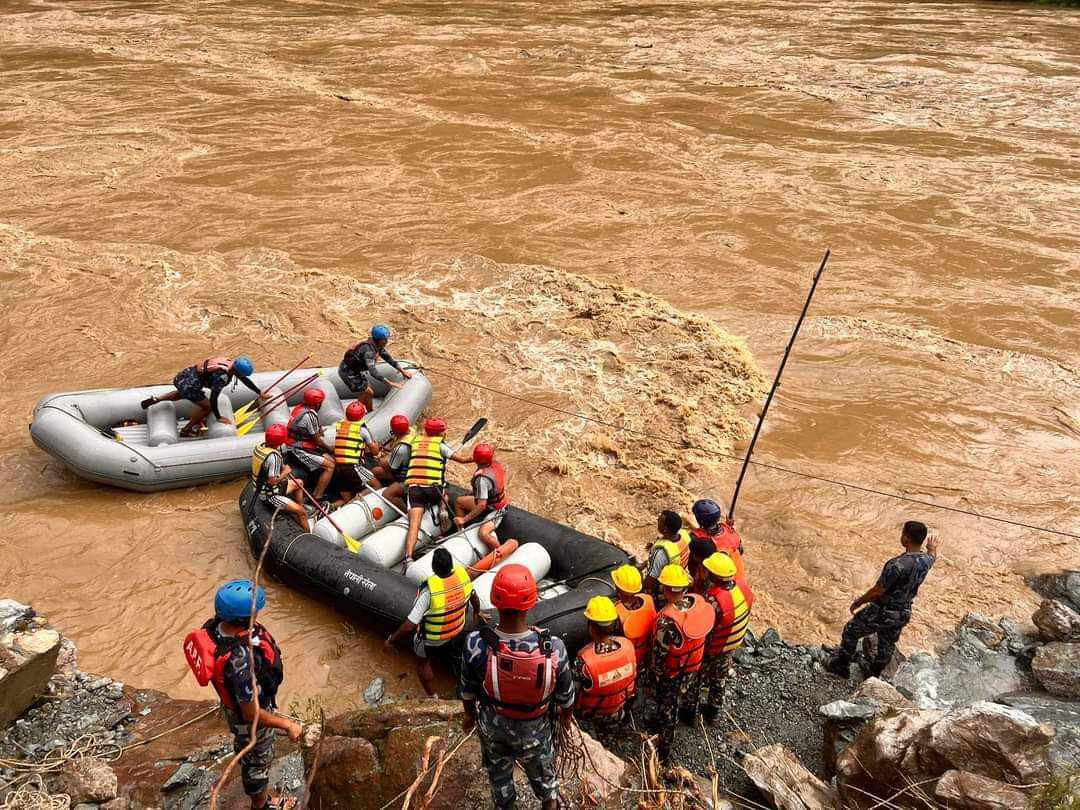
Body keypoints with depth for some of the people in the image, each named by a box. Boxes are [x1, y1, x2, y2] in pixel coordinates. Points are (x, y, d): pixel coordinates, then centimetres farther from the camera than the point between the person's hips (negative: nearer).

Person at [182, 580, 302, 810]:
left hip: (232, 701, 7)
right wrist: (288, 725, -22)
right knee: (258, 760, 23)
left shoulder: (214, 626, -24)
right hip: (250, 720, -7)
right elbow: (252, 713, -35)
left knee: (243, 744, 38)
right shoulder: (241, 661, -47)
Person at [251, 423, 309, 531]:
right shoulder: (273, 456, -31)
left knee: (298, 483, 26)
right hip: (270, 496, -10)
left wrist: (282, 467, 3)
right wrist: (285, 472, -14)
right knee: (302, 512, -16)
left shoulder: (259, 446, -4)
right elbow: (272, 480, -30)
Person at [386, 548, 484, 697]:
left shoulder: (428, 590, -38)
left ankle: (433, 698, 39)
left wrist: (392, 639, -15)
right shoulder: (462, 573, -25)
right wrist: (477, 612, 20)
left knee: (422, 662, 25)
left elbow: (409, 625, -33)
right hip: (457, 632, 4)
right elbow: (474, 598, -2)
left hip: (431, 640, -3)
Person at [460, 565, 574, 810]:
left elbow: (468, 689, -13)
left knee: (498, 767, 31)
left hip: (492, 724, 0)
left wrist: (469, 714, 9)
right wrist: (566, 715, 8)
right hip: (534, 729, 0)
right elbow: (565, 692, -16)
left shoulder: (476, 645, -35)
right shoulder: (553, 649, -36)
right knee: (540, 767, 32)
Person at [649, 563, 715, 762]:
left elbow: (660, 651, -25)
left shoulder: (667, 619, -40)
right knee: (690, 691, 35)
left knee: (667, 709, 16)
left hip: (671, 671, -5)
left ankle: (664, 749, 31)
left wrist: (656, 674, -6)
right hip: (694, 664, 5)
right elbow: (707, 629, -5)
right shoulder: (700, 602, -24)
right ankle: (690, 715, 64)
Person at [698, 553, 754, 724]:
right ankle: (713, 712, 47)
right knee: (720, 680, 28)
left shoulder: (713, 600, -40)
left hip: (710, 651, -6)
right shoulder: (743, 588, -18)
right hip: (732, 647, 6)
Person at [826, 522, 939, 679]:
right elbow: (932, 556, 18)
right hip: (903, 613, 7)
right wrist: (933, 548, 43)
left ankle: (841, 666, 30)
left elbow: (877, 591, -26)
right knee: (887, 645, 26)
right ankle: (874, 674, 45)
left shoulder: (898, 564, -34)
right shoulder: (926, 561, -10)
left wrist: (859, 602, -8)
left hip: (882, 612, -7)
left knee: (851, 631, 16)